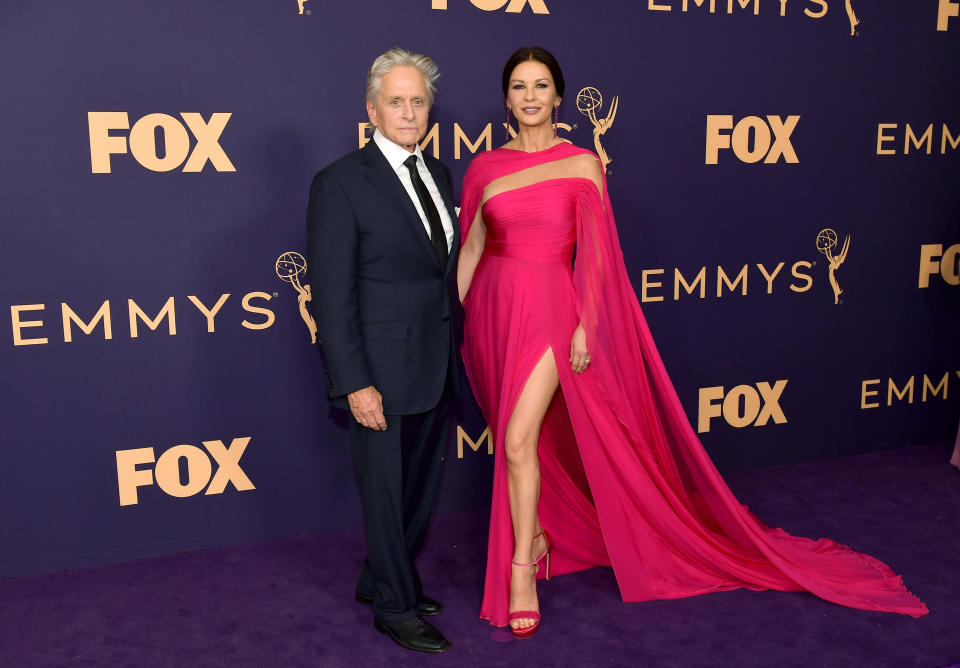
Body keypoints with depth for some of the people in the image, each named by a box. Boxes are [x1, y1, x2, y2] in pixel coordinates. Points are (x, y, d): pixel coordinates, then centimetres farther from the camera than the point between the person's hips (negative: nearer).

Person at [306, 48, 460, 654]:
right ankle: (396, 606, 28)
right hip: (384, 374, -7)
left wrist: (454, 349, 11)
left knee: (422, 487, 19)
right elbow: (332, 293, -15)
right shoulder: (341, 183, -12)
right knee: (386, 491, 8)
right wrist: (355, 383, -18)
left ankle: (381, 579, 40)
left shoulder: (438, 174, 10)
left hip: (437, 369, 7)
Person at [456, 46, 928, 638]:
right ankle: (535, 531, 37)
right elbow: (471, 246, 10)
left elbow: (593, 253, -3)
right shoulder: (486, 167, 7)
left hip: (550, 307, -4)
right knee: (513, 437, 15)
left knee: (519, 438, -14)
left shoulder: (582, 165, -1)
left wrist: (586, 326, -9)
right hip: (494, 306, 4)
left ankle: (521, 570, 1)